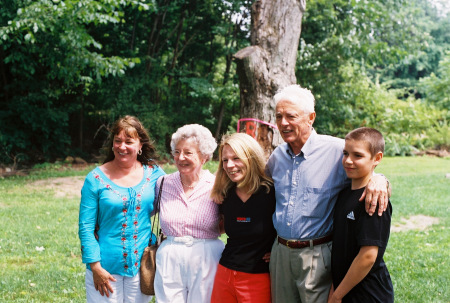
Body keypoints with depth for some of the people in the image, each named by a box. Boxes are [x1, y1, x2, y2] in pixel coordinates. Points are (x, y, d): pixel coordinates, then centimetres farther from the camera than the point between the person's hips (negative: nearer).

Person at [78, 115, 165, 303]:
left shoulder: (154, 174, 0)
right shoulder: (96, 179, -6)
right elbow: (86, 227, -6)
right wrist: (95, 266, -11)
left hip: (142, 266, 2)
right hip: (106, 269, -2)